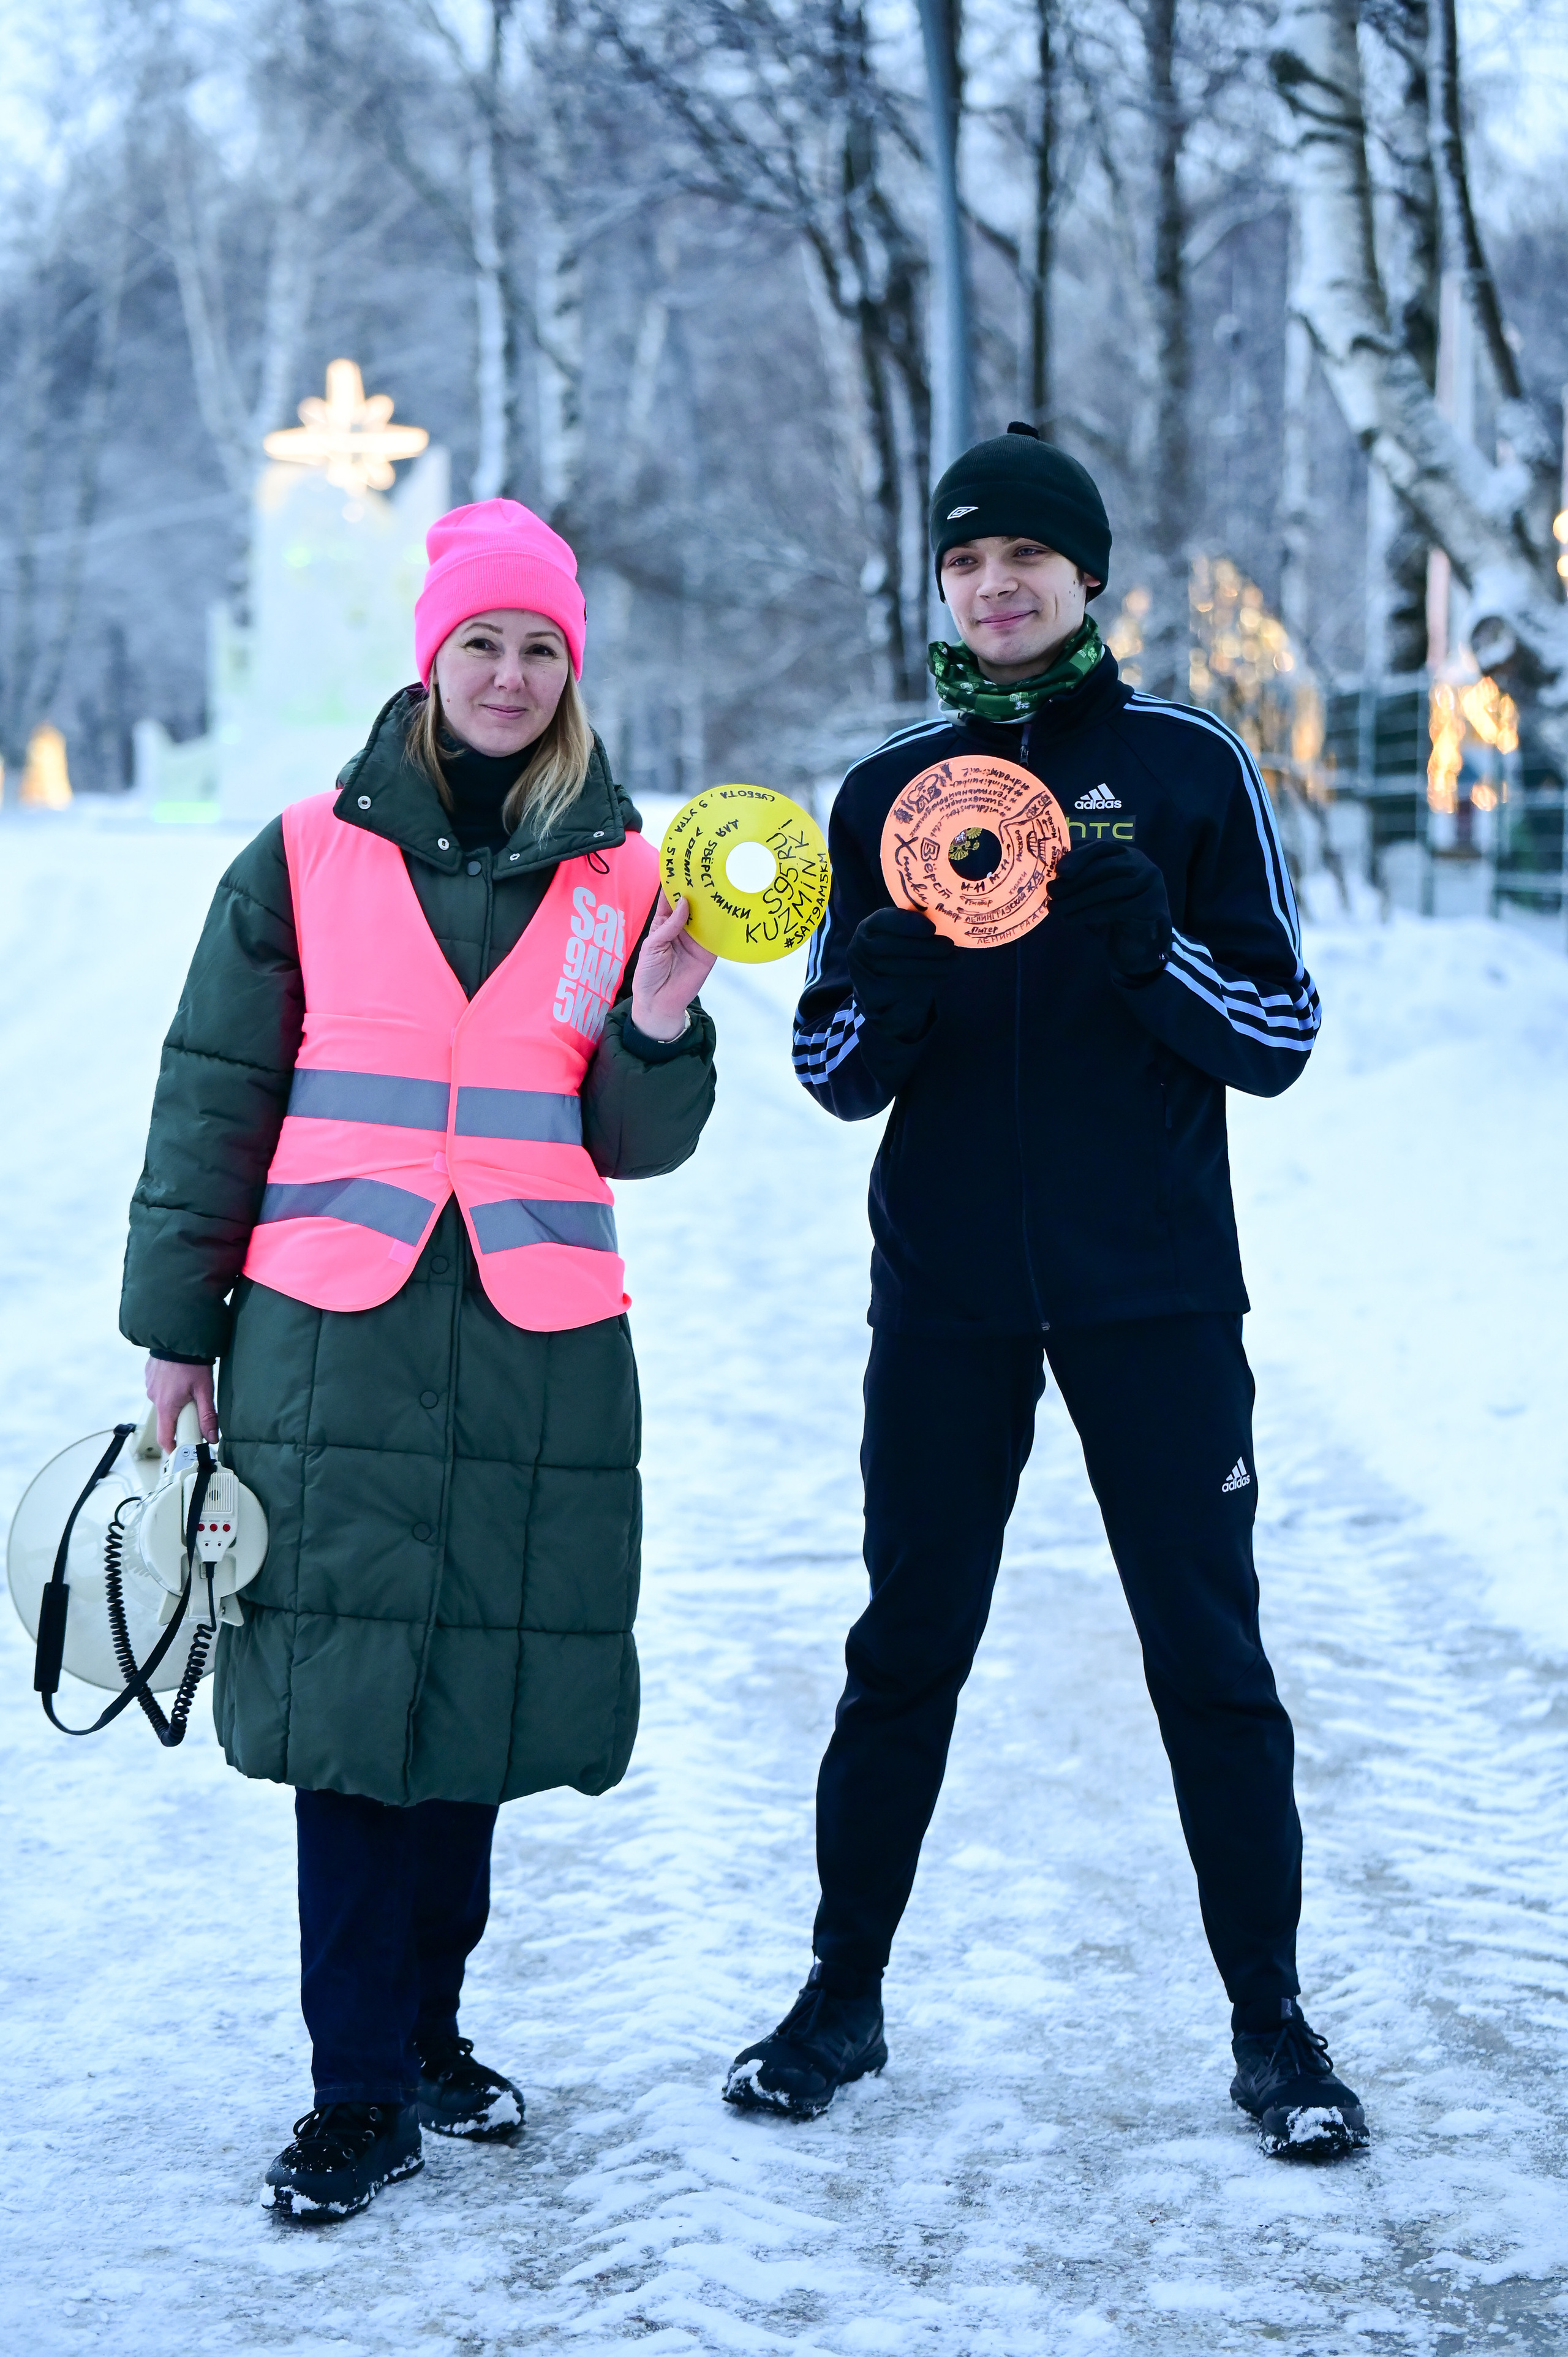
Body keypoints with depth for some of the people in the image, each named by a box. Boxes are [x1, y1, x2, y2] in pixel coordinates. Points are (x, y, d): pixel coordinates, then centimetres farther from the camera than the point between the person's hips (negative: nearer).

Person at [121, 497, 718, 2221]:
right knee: (348, 1691, -4)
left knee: (475, 1684, 7)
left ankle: (423, 2020, 24)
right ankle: (363, 2086, 2)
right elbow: (215, 1097, 7)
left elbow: (635, 1148, 8)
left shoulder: (623, 875, 8)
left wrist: (659, 1024, -11)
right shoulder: (310, 854, 5)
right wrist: (175, 1322, 5)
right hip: (330, 1334, -1)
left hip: (537, 1348, 2)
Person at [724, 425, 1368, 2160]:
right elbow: (832, 1075, 7)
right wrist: (882, 990, -15)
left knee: (1210, 1659, 1)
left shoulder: (1188, 768, 2)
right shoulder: (889, 791, 9)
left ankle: (1269, 2022, 11)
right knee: (905, 1654, 7)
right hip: (944, 1299, 2)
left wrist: (1152, 945, -19)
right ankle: (844, 1996, 19)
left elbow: (1280, 1039, -1)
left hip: (1153, 1295, -2)